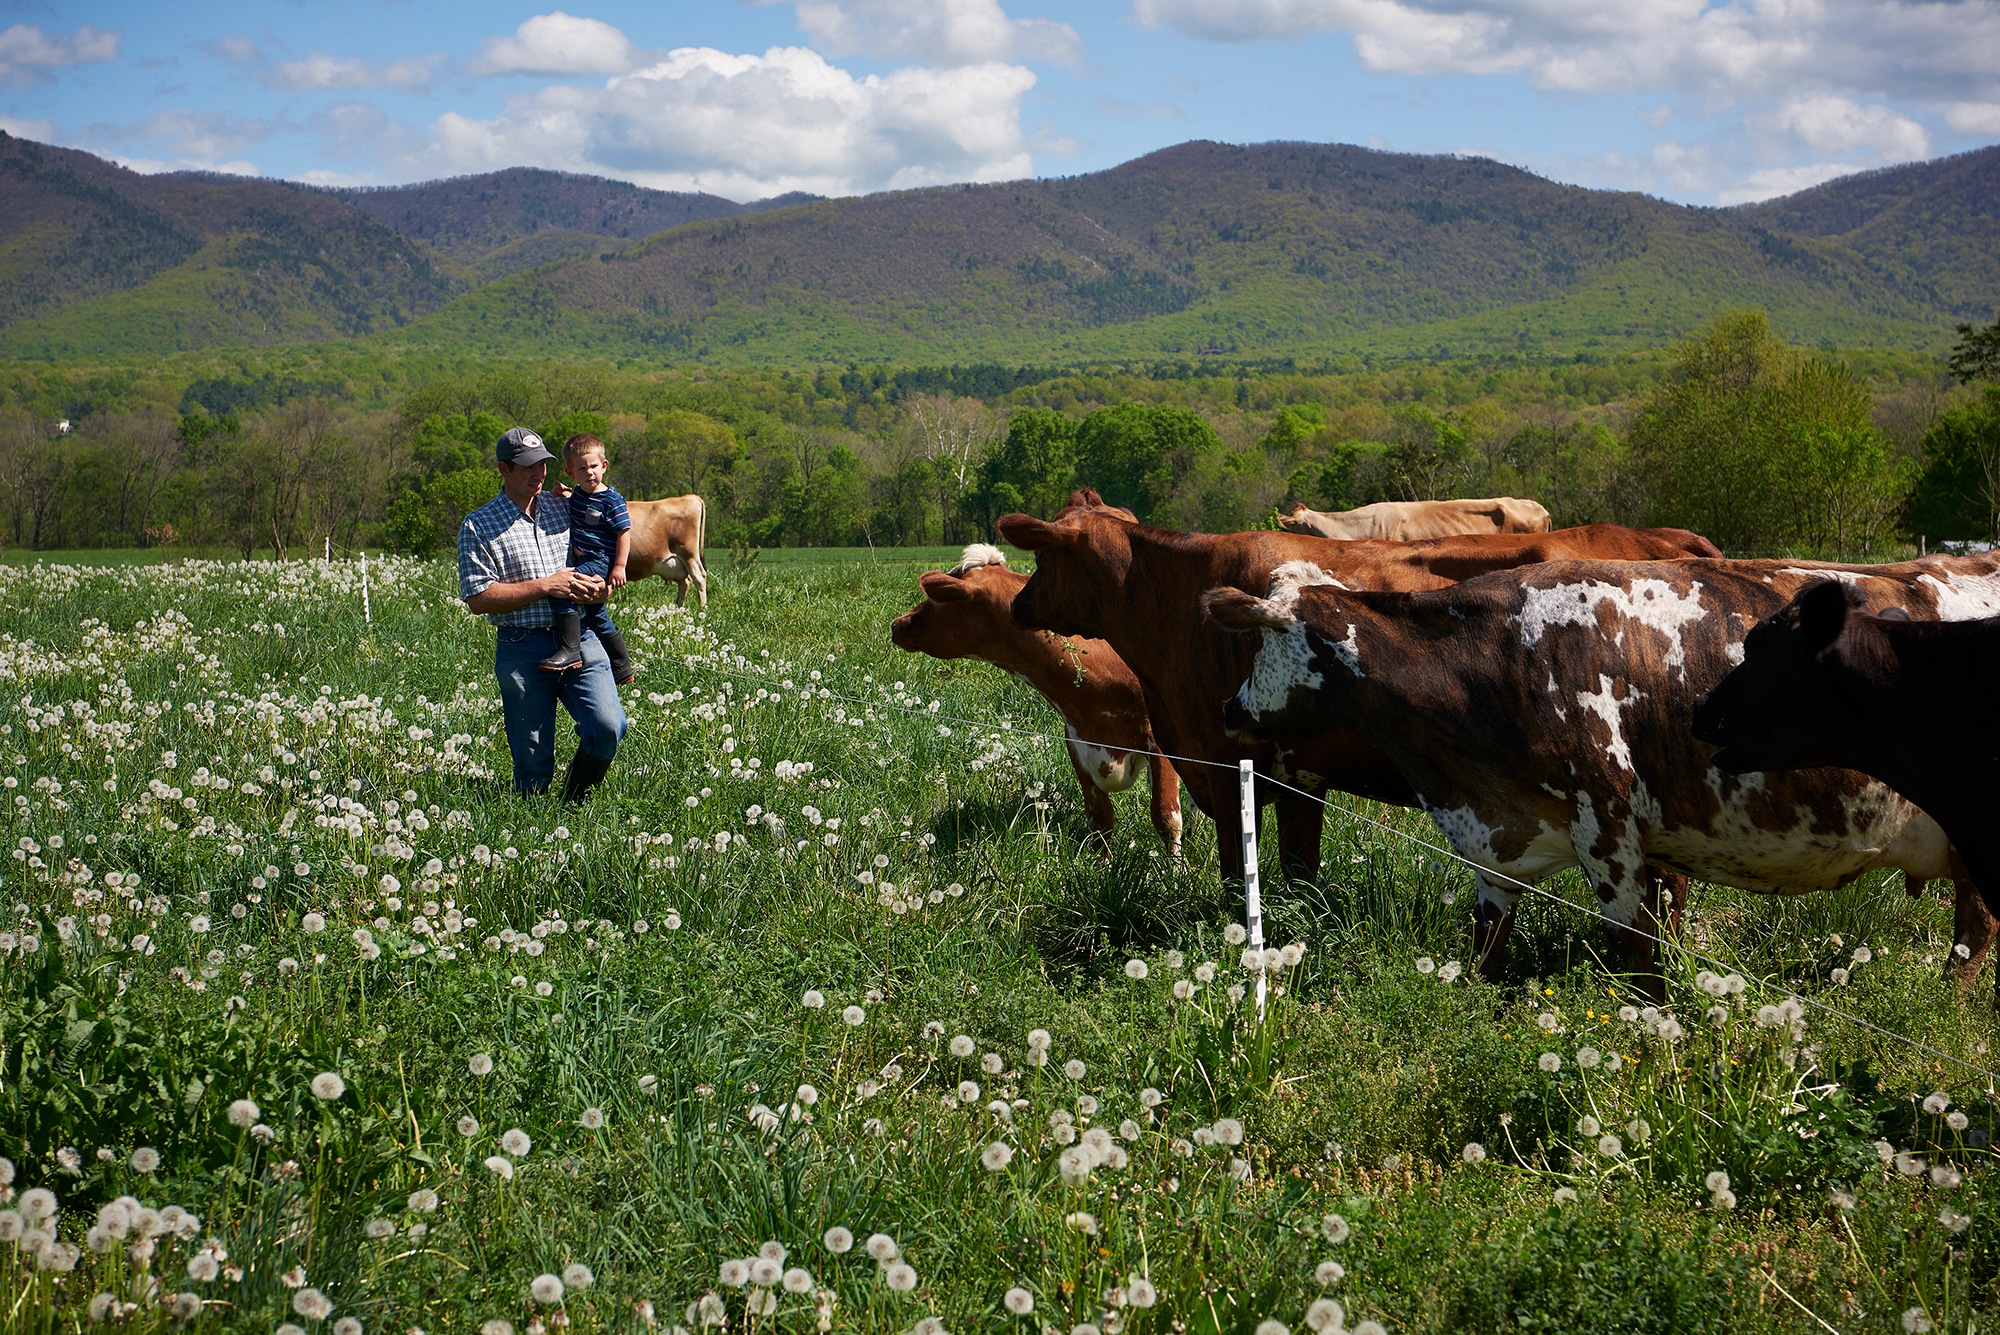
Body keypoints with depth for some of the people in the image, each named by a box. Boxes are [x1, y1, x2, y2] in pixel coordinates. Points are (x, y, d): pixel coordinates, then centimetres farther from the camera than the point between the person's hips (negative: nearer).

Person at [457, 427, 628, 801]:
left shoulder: (565, 509, 14)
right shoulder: (479, 527, 1)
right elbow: (478, 598, -7)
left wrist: (599, 588, -3)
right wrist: (545, 586, -13)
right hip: (523, 650, -3)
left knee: (608, 726, -16)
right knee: (533, 764, -2)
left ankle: (575, 804, 8)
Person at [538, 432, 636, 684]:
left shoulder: (612, 500, -11)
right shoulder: (576, 495, 12)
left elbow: (624, 533, -13)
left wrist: (619, 567, -20)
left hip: (600, 564, -9)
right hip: (582, 562, 9)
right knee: (598, 618, 18)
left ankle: (570, 650, -31)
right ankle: (622, 669, 29)